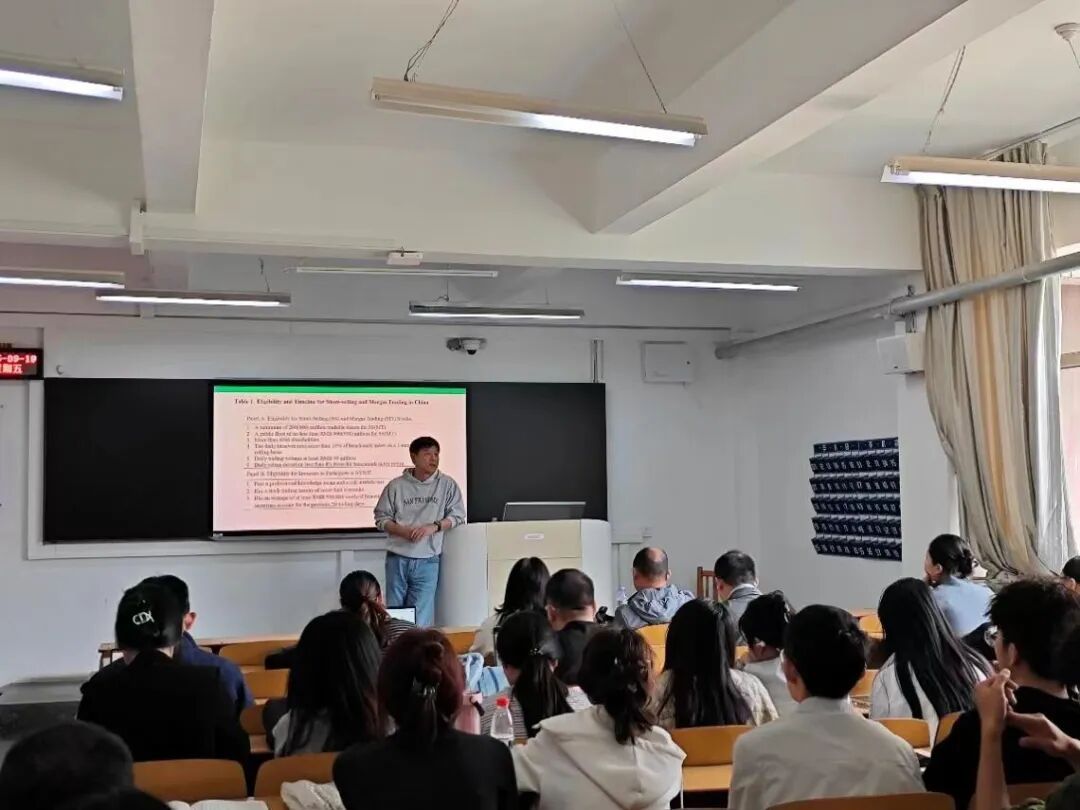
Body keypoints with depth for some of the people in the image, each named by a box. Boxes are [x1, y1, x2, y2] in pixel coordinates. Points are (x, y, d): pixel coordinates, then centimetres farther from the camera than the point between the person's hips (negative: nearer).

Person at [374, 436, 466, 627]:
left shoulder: (447, 485, 3)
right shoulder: (396, 485, 3)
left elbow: (457, 515, 4)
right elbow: (381, 518, 6)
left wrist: (434, 527, -12)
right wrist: (402, 531, -12)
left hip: (427, 561, -1)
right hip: (397, 559, 1)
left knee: (420, 621, -4)